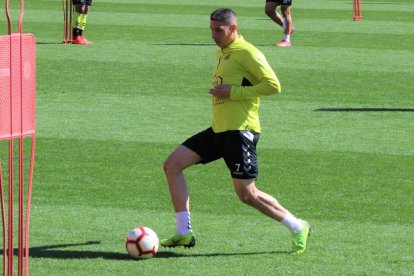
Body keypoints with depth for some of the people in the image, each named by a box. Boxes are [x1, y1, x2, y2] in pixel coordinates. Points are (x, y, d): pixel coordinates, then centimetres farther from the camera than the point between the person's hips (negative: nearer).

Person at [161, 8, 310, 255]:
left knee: (246, 194, -8)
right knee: (172, 164, 1)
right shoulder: (222, 52, 18)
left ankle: (298, 228, 9)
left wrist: (233, 92, -18)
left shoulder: (247, 53, -10)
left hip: (240, 131, -9)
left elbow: (273, 86, -17)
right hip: (219, 130, 9)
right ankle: (184, 233, 2)